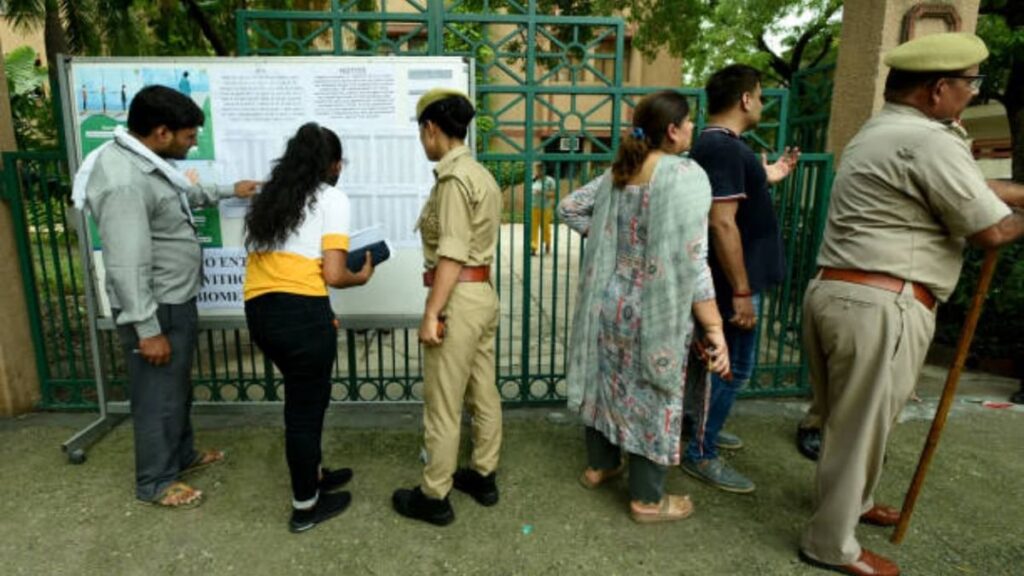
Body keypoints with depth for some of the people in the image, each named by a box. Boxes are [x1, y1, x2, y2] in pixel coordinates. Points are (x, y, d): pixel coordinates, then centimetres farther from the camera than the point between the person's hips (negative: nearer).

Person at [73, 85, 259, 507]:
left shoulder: (143, 160, 5)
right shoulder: (123, 183, -27)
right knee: (159, 395, 6)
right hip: (156, 309, -10)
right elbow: (128, 266, -28)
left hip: (176, 300, 10)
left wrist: (228, 191, 33)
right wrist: (147, 329, -24)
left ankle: (181, 454, 42)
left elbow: (182, 193, 27)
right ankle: (155, 483, 25)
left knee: (178, 387, 23)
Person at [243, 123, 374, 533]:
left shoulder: (269, 197, 20)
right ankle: (306, 506, 25)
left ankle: (313, 474, 42)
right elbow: (333, 274, -10)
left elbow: (265, 257, 17)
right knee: (306, 404, 9)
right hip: (300, 311, -7)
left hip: (258, 310, 7)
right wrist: (362, 277, 13)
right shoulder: (332, 199, 0)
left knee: (304, 396, 25)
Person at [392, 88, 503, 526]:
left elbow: (452, 255, -21)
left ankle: (434, 497, 16)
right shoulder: (479, 174, 14)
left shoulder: (453, 178, -15)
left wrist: (432, 313, -20)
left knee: (443, 403, 2)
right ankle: (483, 476, 32)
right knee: (483, 392, 17)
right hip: (483, 293, 10)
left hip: (459, 297, -10)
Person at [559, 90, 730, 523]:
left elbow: (569, 207, 13)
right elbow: (689, 261, -24)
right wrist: (715, 329, -21)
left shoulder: (618, 172, 4)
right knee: (652, 398, 7)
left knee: (607, 381, 20)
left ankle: (599, 465, 39)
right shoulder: (685, 174, -18)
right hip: (654, 309, -7)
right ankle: (647, 499, 23)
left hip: (608, 301, 7)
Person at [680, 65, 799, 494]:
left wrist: (767, 178, 22)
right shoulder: (724, 147, -21)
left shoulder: (718, 144, 12)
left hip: (732, 277, 11)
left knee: (722, 362, 21)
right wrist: (741, 291, -25)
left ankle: (705, 429, 37)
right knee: (733, 368, -1)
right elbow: (722, 223, -27)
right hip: (733, 281, -11)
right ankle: (700, 454, 11)